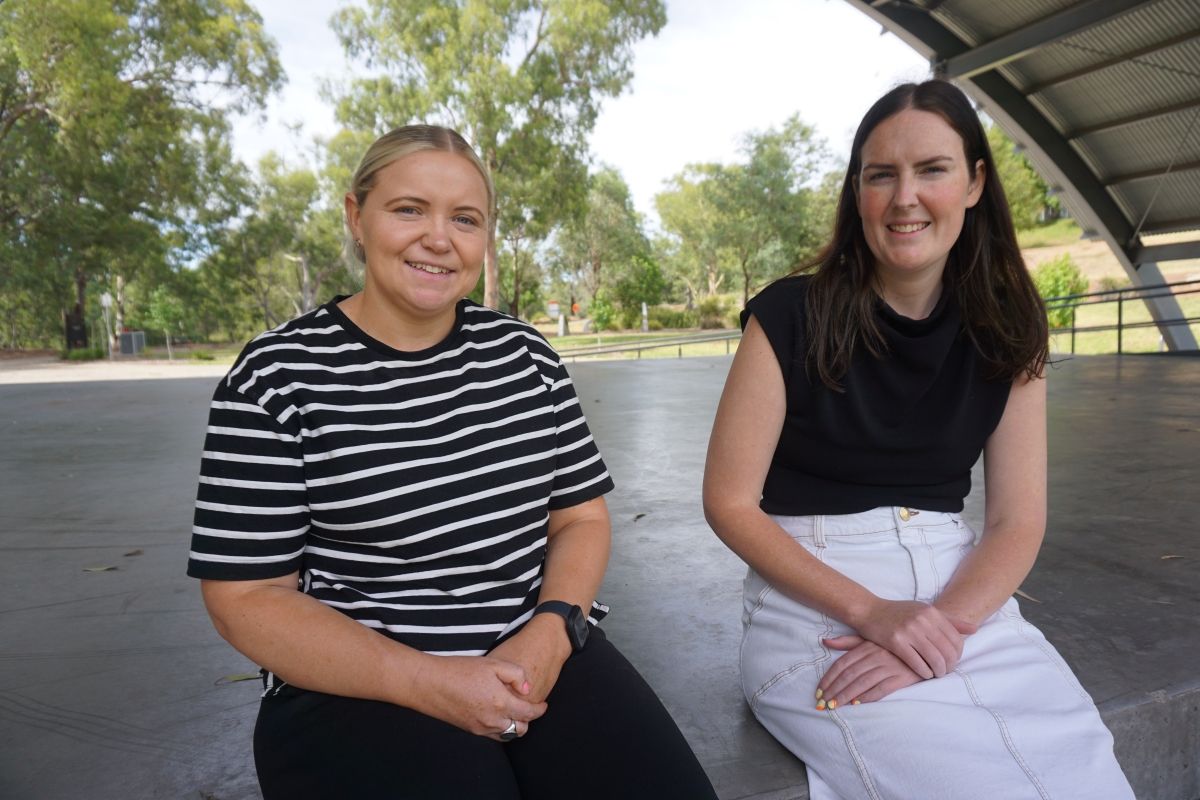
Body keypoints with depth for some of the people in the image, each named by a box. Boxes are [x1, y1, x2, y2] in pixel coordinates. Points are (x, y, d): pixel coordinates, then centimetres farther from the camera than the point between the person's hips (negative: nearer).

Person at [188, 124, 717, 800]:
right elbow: (247, 597, -7)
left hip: (543, 654, 3)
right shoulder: (277, 376, -7)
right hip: (359, 691, -2)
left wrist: (550, 634, -11)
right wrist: (426, 682, -17)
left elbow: (581, 516, 8)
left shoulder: (523, 352, 4)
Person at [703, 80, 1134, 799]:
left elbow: (1019, 521, 1)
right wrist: (870, 612, -17)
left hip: (963, 599, 4)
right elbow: (730, 502, -8)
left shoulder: (1006, 332, 4)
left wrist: (945, 623, -17)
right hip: (818, 606, -4)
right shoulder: (791, 317, -8)